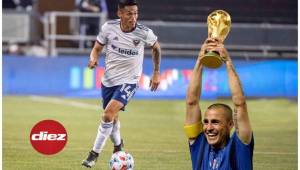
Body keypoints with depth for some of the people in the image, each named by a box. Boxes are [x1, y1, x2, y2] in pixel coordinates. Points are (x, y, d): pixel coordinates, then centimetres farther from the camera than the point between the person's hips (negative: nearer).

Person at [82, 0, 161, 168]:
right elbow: (97, 48, 3)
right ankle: (118, 144, 50)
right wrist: (93, 58, -20)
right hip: (109, 80, 3)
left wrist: (156, 73, 11)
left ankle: (95, 153, -12)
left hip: (129, 81, -3)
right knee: (112, 117, 19)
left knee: (109, 113, -23)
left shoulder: (144, 33, -16)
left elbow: (156, 47, 7)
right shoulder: (108, 27, -12)